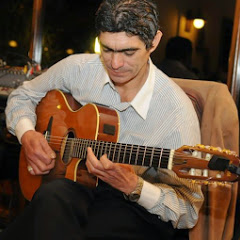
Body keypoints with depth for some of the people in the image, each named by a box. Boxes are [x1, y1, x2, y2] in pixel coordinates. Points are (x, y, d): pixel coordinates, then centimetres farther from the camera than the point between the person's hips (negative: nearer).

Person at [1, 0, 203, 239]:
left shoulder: (177, 111, -18)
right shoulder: (78, 68, -5)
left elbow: (188, 212, -13)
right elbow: (22, 96, 15)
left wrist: (133, 186, -30)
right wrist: (27, 134, -6)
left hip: (138, 210, -4)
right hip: (75, 185, 4)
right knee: (52, 195, -35)